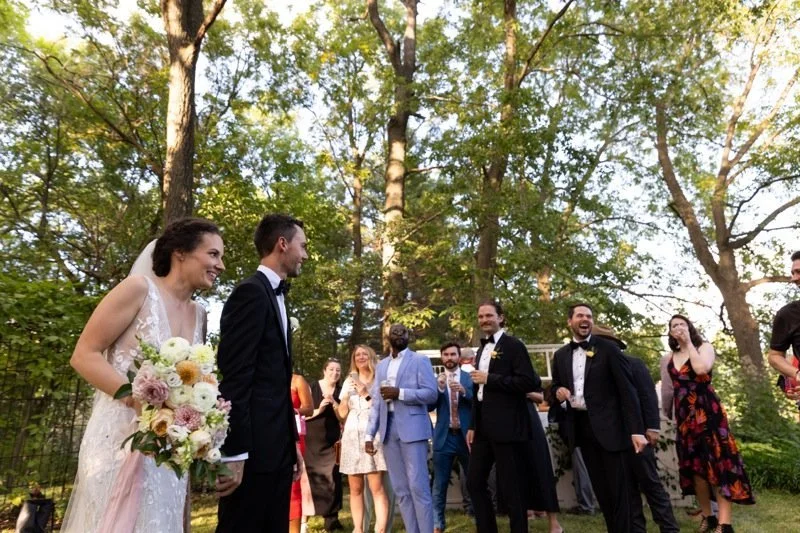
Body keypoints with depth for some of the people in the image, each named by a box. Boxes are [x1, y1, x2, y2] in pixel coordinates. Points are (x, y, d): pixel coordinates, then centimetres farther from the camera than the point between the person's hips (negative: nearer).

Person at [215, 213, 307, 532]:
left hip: (276, 448, 9)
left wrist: (291, 441, 16)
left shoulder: (275, 296, 16)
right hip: (253, 449, -9)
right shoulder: (251, 293, -12)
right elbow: (234, 378, -19)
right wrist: (234, 453, -20)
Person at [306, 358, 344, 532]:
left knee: (332, 478, -3)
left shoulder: (341, 392, 4)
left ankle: (331, 518, 4)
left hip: (331, 441, 2)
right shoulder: (312, 388, -2)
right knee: (310, 477, 4)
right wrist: (318, 410, -18)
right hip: (311, 440, -1)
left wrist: (334, 403, -14)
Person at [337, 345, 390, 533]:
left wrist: (367, 394, -13)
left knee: (377, 487, -11)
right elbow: (342, 414, 13)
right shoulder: (349, 381, 15)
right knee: (355, 488, 5)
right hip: (352, 436, 4)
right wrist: (346, 395, -4)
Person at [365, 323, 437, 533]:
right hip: (388, 430, 5)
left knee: (418, 487, -6)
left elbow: (431, 394, -7)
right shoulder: (382, 365, 18)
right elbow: (376, 402, 15)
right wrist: (370, 434, 8)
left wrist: (399, 393, -16)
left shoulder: (419, 360, 3)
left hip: (412, 428, -5)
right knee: (401, 490, 7)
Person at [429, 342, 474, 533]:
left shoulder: (470, 378, 4)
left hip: (466, 435, 0)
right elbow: (429, 406, -4)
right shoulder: (436, 380, 6)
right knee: (439, 485, 4)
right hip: (444, 437, 0)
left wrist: (464, 391, -20)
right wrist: (439, 388, -19)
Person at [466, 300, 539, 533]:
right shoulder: (482, 350, 16)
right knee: (474, 482, 11)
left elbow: (529, 382, -17)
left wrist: (489, 379, -17)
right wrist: (473, 426, 17)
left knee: (510, 487, 1)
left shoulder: (513, 345, -6)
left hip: (506, 427, -8)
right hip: (484, 427, 8)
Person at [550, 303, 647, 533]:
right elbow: (555, 387, 18)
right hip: (581, 427, 5)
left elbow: (627, 390, -8)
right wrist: (558, 392, -7)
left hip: (608, 426, -4)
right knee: (601, 488, 13)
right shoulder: (560, 355, 10)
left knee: (620, 488, 1)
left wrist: (637, 430, -15)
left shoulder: (608, 349, -4)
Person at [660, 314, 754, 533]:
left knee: (717, 462, -7)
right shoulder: (669, 357, 12)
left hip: (707, 412, -5)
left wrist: (689, 343, -13)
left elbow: (701, 369, -21)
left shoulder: (704, 347, 0)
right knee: (694, 466, 7)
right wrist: (672, 415, 12)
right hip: (684, 415, 5)